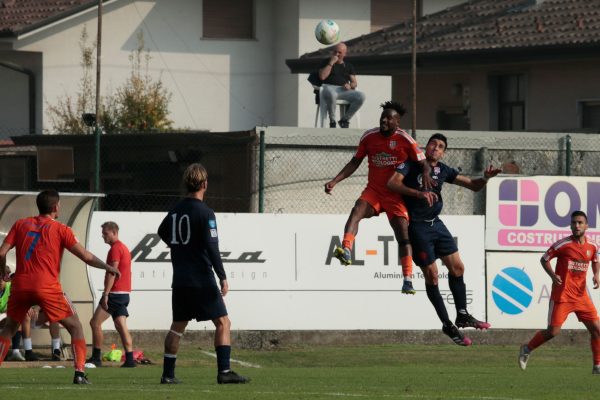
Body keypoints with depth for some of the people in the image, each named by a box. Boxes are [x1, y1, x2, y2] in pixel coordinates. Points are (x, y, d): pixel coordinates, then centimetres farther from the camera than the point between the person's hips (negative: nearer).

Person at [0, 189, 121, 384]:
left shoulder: (21, 224, 10)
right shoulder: (60, 229, 2)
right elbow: (87, 257, -2)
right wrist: (109, 268, 13)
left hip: (20, 285, 3)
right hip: (47, 287, -3)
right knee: (76, 327, 9)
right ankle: (80, 373, -5)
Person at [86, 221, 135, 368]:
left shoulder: (115, 248, -11)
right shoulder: (124, 248, 20)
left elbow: (112, 273, -19)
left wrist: (106, 294, -23)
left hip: (115, 293, -10)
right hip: (124, 293, 10)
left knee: (95, 322, -7)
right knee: (121, 326, 6)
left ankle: (96, 357, -8)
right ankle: (129, 360, 0)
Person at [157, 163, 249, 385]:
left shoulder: (176, 210, 9)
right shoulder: (204, 212, -13)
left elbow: (162, 232, 28)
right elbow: (212, 247, -18)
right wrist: (222, 277, -16)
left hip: (180, 281, 7)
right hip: (202, 280, -7)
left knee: (178, 326, 14)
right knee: (222, 323, -2)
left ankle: (168, 374, 13)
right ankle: (224, 371, -11)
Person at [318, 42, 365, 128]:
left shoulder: (348, 66, 23)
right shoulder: (327, 62, 15)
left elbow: (354, 83, 18)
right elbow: (322, 76, -3)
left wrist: (350, 86, -6)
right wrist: (331, 63, -3)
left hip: (344, 91, 4)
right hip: (329, 88, -4)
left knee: (361, 96, -25)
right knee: (331, 94, -43)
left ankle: (344, 119, -9)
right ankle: (332, 121, -22)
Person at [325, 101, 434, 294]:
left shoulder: (405, 140, -7)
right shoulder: (369, 137, 1)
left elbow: (423, 163, -4)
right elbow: (355, 162, 10)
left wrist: (426, 175, -27)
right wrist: (335, 181, 3)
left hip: (395, 195, -2)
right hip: (373, 191, 2)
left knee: (403, 236, -6)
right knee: (357, 210, -29)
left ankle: (408, 280, 0)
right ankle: (346, 251, -47)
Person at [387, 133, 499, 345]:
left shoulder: (443, 170, 9)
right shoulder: (411, 164, -6)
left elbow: (473, 185, 12)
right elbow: (392, 183, -21)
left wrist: (485, 178, -11)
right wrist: (419, 193, -33)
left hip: (436, 223, 6)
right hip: (417, 226, -6)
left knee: (457, 267, 4)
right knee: (431, 274, -4)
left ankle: (462, 315, 17)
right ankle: (447, 324, 4)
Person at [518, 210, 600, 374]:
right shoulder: (563, 244, -11)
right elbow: (544, 259, -1)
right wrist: (553, 276, -16)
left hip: (581, 295, 5)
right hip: (562, 295, -5)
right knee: (553, 331, -6)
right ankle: (527, 349, 17)